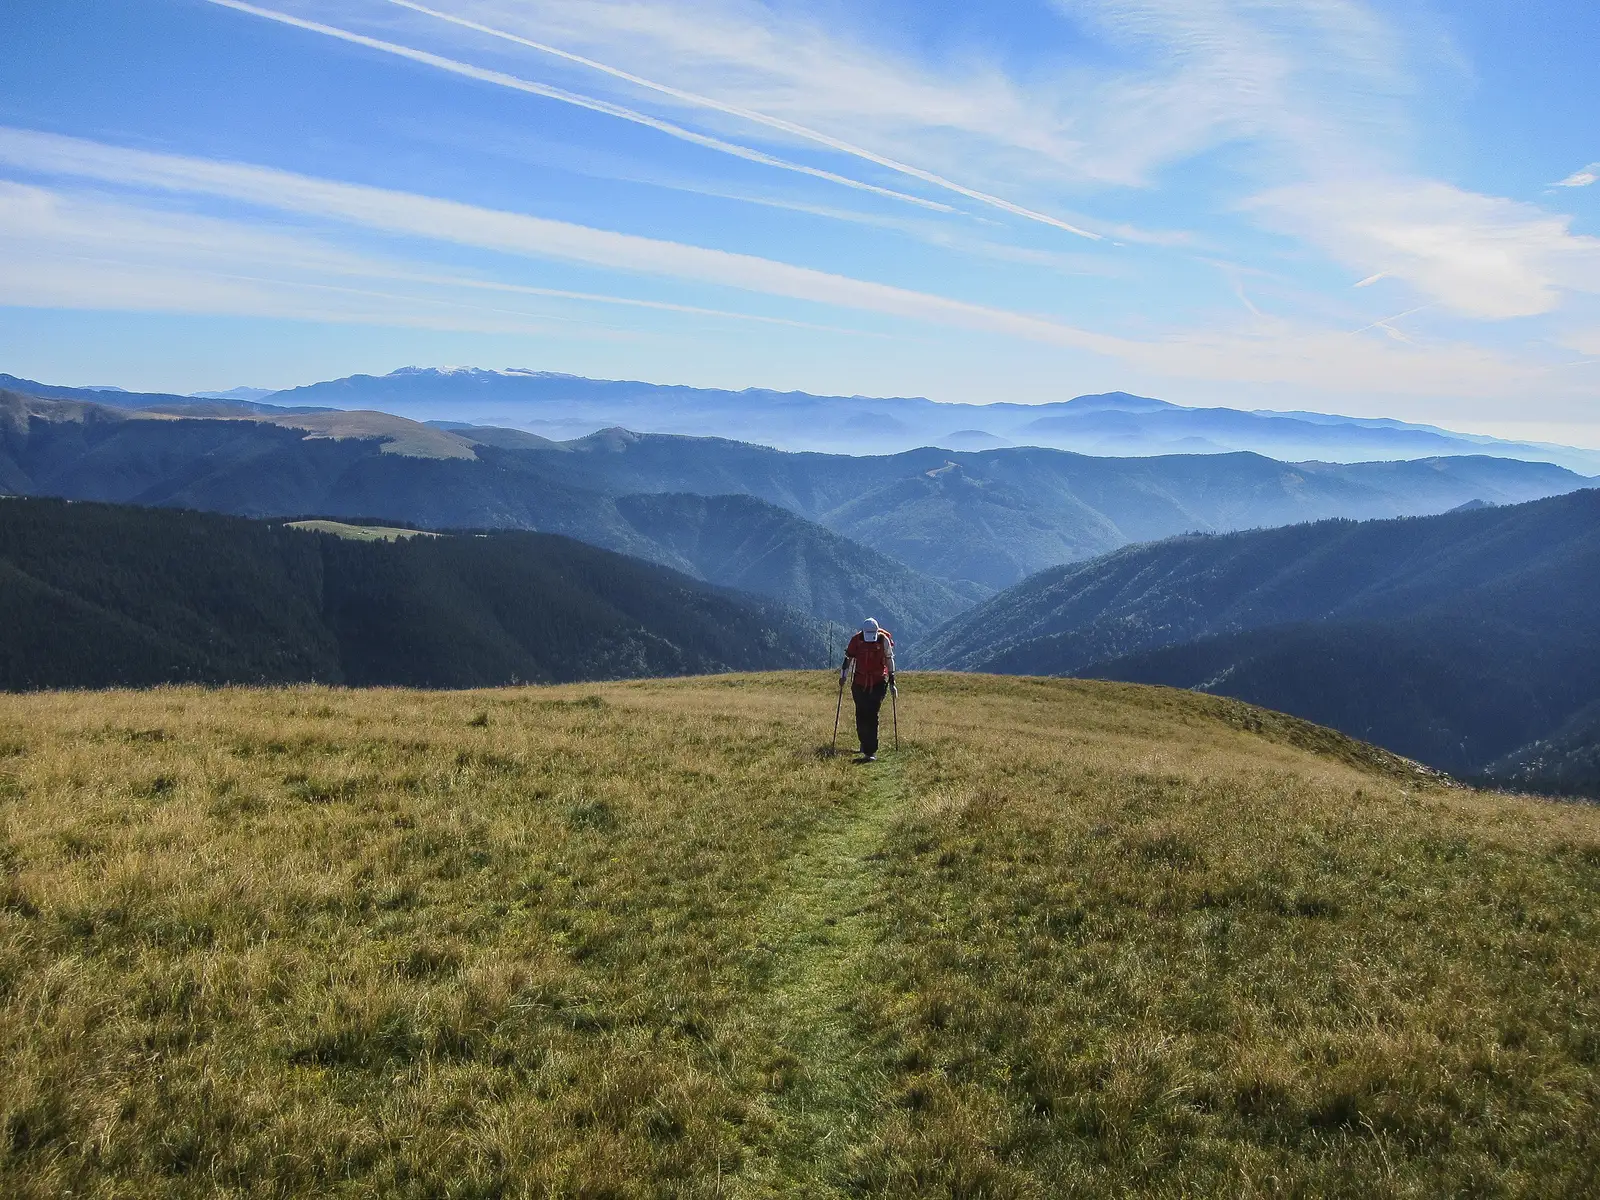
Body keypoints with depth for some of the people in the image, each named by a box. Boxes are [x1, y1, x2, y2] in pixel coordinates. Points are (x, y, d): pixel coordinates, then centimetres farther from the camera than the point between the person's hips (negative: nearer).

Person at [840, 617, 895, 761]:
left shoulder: (884, 640, -6)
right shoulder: (856, 640, -4)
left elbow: (889, 658, 6)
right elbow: (848, 658, 6)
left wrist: (891, 677, 10)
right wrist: (843, 676, 3)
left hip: (878, 683, -2)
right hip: (860, 683, 2)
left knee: (872, 716, -11)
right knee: (861, 715, 6)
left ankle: (870, 752, -13)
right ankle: (865, 743, 30)